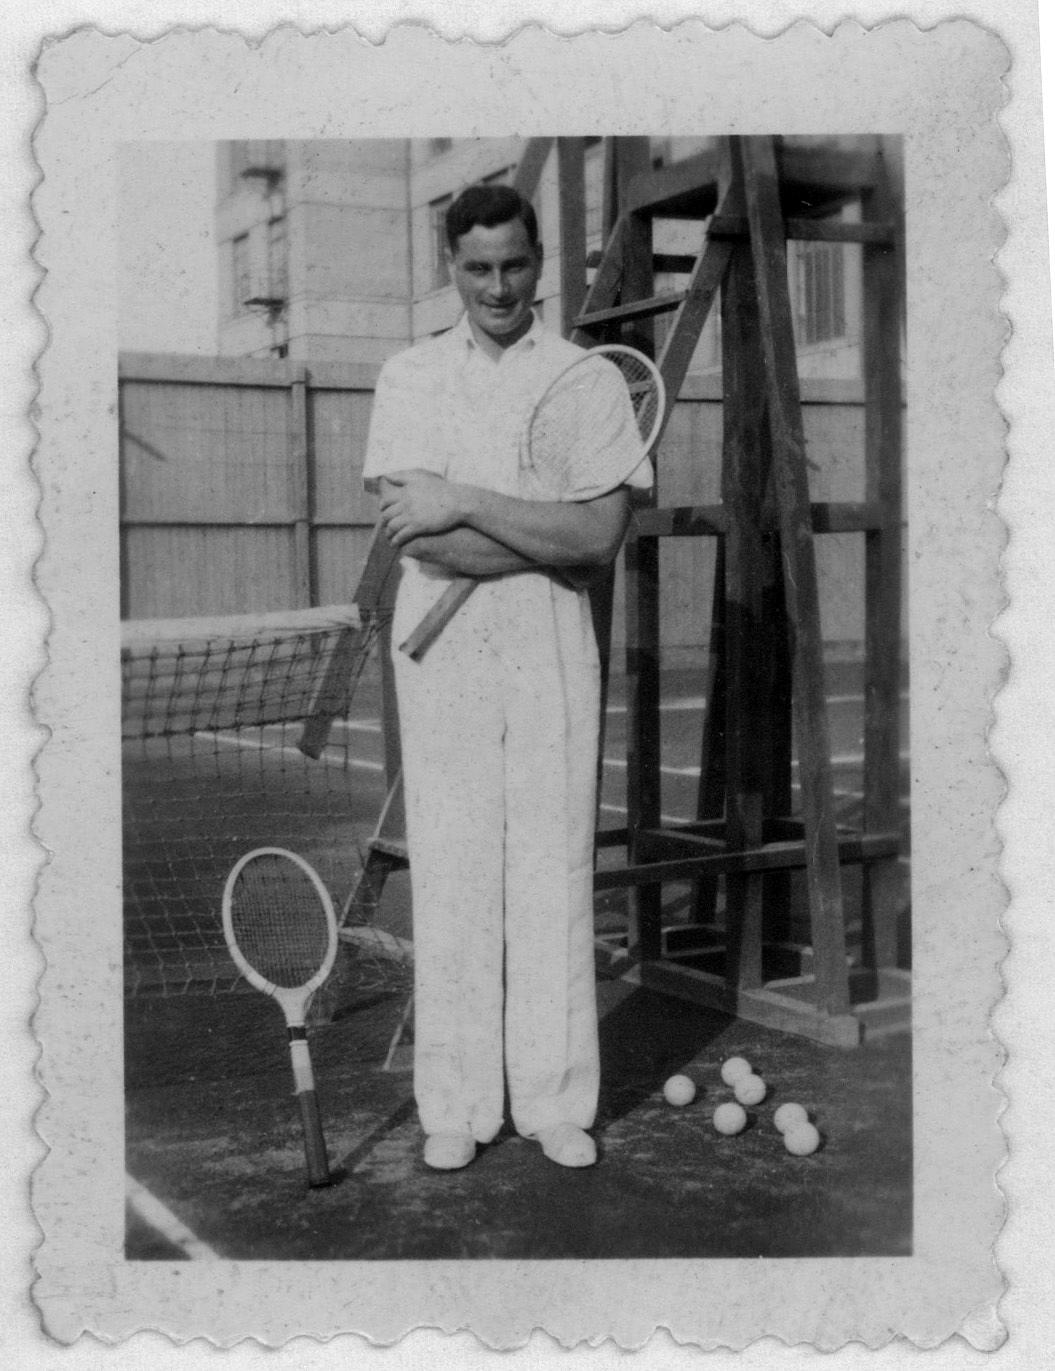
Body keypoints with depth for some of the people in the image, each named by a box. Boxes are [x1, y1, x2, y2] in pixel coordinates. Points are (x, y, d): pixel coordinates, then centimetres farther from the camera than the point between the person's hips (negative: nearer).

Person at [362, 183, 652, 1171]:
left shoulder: (591, 379, 5)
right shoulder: (408, 377, 7)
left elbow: (600, 537, -8)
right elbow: (410, 530, -7)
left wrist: (466, 504, -12)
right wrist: (550, 539, -10)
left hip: (552, 651, 0)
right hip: (440, 646, 0)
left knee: (556, 869, 2)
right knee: (449, 870, 1)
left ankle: (556, 1101, 13)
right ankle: (454, 1107, 11)